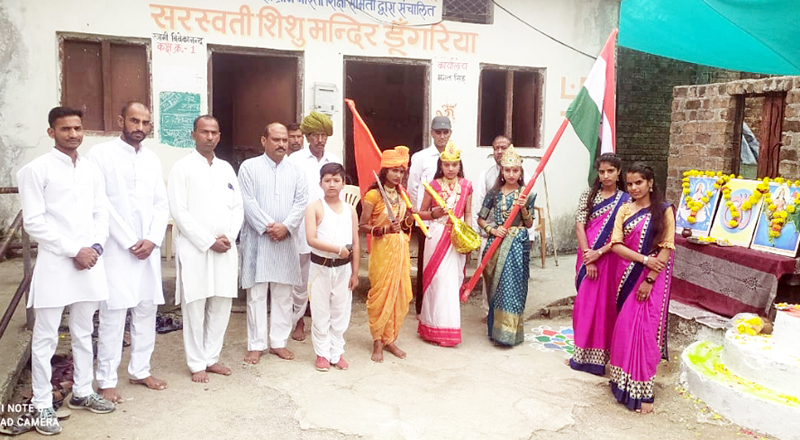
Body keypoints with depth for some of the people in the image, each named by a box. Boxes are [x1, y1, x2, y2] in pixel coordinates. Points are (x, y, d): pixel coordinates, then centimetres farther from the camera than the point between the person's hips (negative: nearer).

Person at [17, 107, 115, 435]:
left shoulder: (91, 170, 11)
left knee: (84, 332, 15)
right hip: (54, 263, -5)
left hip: (89, 262, 5)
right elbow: (34, 222, -11)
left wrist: (96, 247, -6)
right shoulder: (36, 169, -5)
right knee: (46, 337, 3)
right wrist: (73, 250, -14)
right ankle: (42, 405, 14)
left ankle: (82, 392, 28)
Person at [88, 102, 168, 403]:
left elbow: (162, 204, 10)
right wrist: (130, 242, -11)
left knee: (147, 310, 10)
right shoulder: (101, 154, -3)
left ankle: (140, 370, 23)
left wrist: (152, 240, -5)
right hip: (117, 249, -5)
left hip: (149, 249, 5)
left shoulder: (152, 159, 12)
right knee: (113, 314, -2)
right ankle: (106, 380, 9)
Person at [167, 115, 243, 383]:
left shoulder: (226, 168, 14)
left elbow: (238, 207, 11)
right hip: (195, 249, -4)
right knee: (195, 308, 1)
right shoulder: (182, 168, -2)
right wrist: (209, 241, -12)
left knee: (221, 305, 7)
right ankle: (197, 363, 13)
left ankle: (212, 358, 21)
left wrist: (228, 237, -5)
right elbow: (179, 211, -9)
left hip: (225, 248, 5)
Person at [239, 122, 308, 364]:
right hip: (257, 239, -3)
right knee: (257, 293, 1)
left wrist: (285, 226, -12)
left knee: (283, 294, 8)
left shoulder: (296, 170, 10)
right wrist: (267, 227, -15)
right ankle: (256, 344, 10)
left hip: (286, 240, 3)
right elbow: (248, 202, -7)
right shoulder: (249, 167, 1)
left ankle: (278, 342, 18)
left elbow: (301, 202, 1)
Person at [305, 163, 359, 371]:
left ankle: (337, 352, 23)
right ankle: (322, 353, 20)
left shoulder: (350, 210, 4)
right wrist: (338, 249, -21)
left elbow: (355, 244, 5)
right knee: (321, 313, 6)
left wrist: (355, 272, 3)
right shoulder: (314, 207, -7)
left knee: (340, 313, 10)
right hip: (321, 267, -3)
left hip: (343, 268, 3)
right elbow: (311, 239, -17)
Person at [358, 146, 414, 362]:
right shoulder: (373, 195, -9)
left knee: (400, 295, 9)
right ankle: (378, 342, 14)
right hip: (382, 249, -6)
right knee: (381, 295, 0)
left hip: (401, 248, 6)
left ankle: (390, 339, 23)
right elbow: (362, 226, -11)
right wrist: (385, 229, -24)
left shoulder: (401, 194, 10)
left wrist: (407, 221, -2)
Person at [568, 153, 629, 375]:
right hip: (588, 256, 3)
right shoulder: (589, 194, 4)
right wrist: (588, 258, -11)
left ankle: (600, 357, 14)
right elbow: (579, 225, -3)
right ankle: (582, 354, 22)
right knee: (585, 303, 9)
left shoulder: (625, 200, -2)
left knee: (604, 305, 3)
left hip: (610, 259, -2)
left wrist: (599, 253, -16)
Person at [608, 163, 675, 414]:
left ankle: (643, 391, 4)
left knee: (645, 331, -4)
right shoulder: (624, 210, 7)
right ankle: (623, 383, 22)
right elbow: (616, 244, -2)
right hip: (627, 275, 4)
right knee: (624, 329, 7)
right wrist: (644, 259, -16)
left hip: (653, 278, -3)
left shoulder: (663, 210, -3)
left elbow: (666, 248, -8)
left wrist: (650, 279, -15)